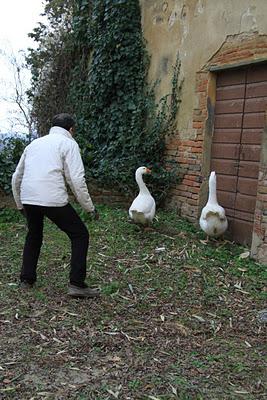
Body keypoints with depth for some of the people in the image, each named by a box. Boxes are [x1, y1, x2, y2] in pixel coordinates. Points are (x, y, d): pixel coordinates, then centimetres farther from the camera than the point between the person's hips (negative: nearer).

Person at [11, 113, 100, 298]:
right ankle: (77, 284, 2)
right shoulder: (69, 144, 5)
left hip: (28, 198, 6)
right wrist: (90, 207, 3)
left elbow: (16, 177, 24)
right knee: (80, 234, 8)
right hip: (53, 199, -6)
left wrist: (20, 204, 36)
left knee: (33, 236, 28)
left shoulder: (34, 143, 22)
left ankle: (26, 279, 30)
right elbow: (77, 179, -6)